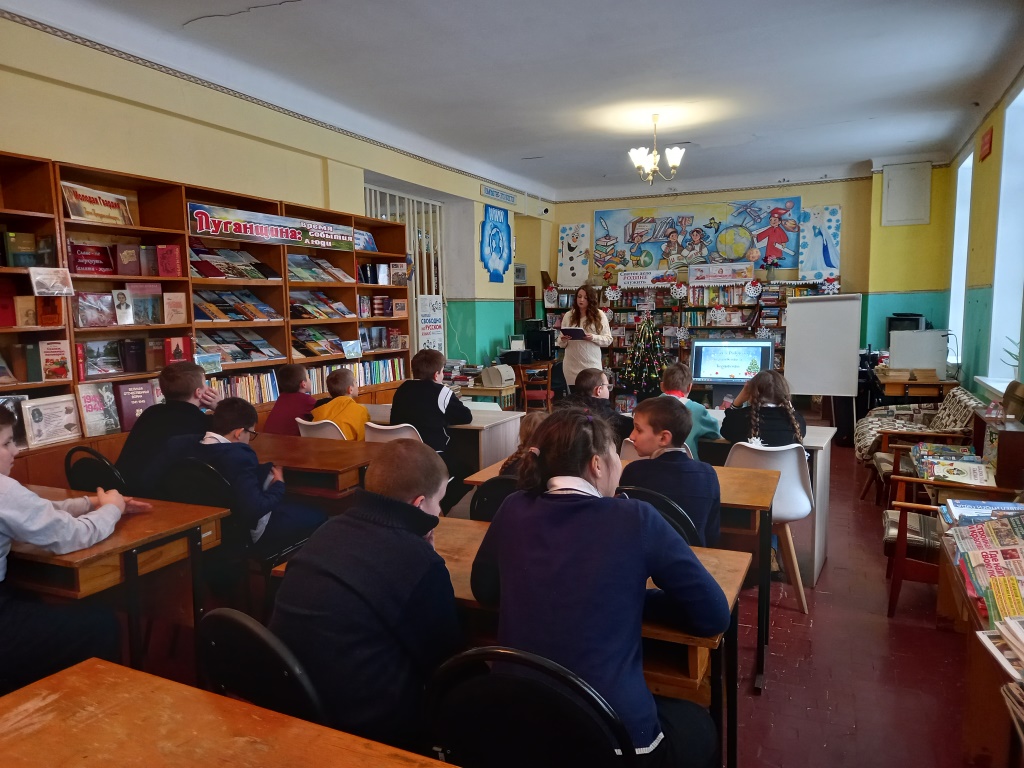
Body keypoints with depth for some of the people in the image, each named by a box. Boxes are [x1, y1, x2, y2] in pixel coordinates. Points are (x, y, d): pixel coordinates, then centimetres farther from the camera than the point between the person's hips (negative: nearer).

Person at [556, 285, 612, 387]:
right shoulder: (568, 315, 6)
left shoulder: (600, 315, 1)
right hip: (572, 365, 2)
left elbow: (608, 339, 0)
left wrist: (593, 337, -17)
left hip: (591, 364, -2)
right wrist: (563, 340, -14)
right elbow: (561, 343, 8)